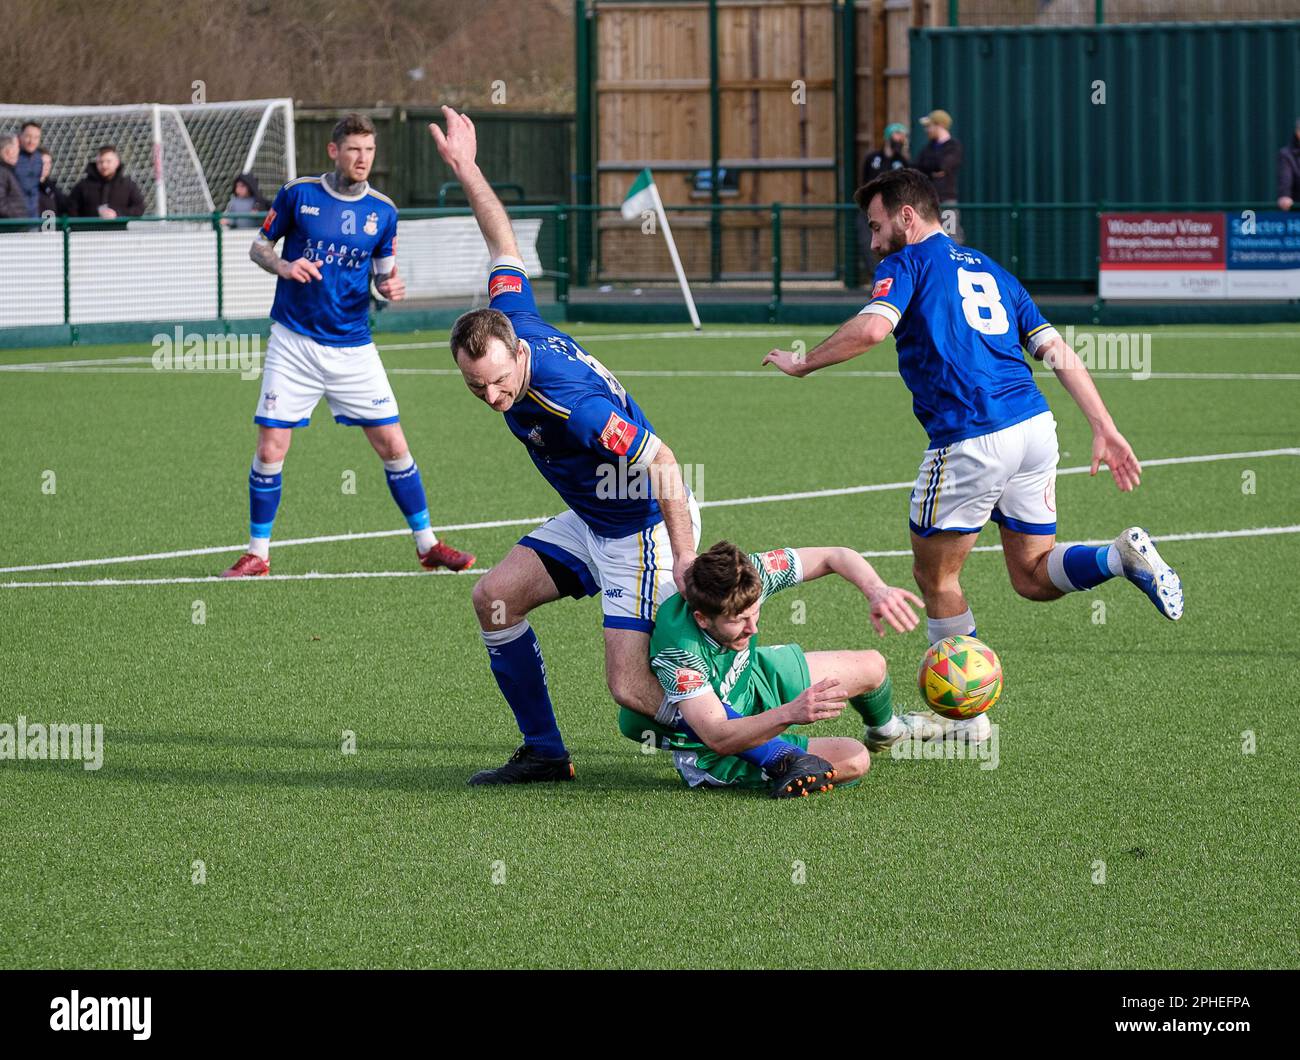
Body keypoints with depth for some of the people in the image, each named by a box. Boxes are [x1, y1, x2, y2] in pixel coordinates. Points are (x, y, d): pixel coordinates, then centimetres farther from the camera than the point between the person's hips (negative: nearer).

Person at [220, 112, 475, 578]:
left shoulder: (382, 210, 2)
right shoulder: (298, 194, -4)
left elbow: (383, 273, 10)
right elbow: (258, 246, 5)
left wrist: (391, 287, -14)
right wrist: (284, 266, -16)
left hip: (353, 347, 2)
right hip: (294, 343, -2)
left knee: (393, 446, 0)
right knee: (270, 449, -5)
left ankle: (428, 544, 13)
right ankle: (257, 554, 9)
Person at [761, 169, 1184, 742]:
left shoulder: (908, 263, 3)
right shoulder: (990, 270, 25)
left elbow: (871, 328, -16)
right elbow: (1058, 351, 18)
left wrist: (803, 363, -1)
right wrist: (1104, 429, 14)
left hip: (969, 442, -7)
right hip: (1034, 425, 7)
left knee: (935, 575, 11)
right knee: (1033, 576, 13)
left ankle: (968, 715, 15)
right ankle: (1125, 554, -14)